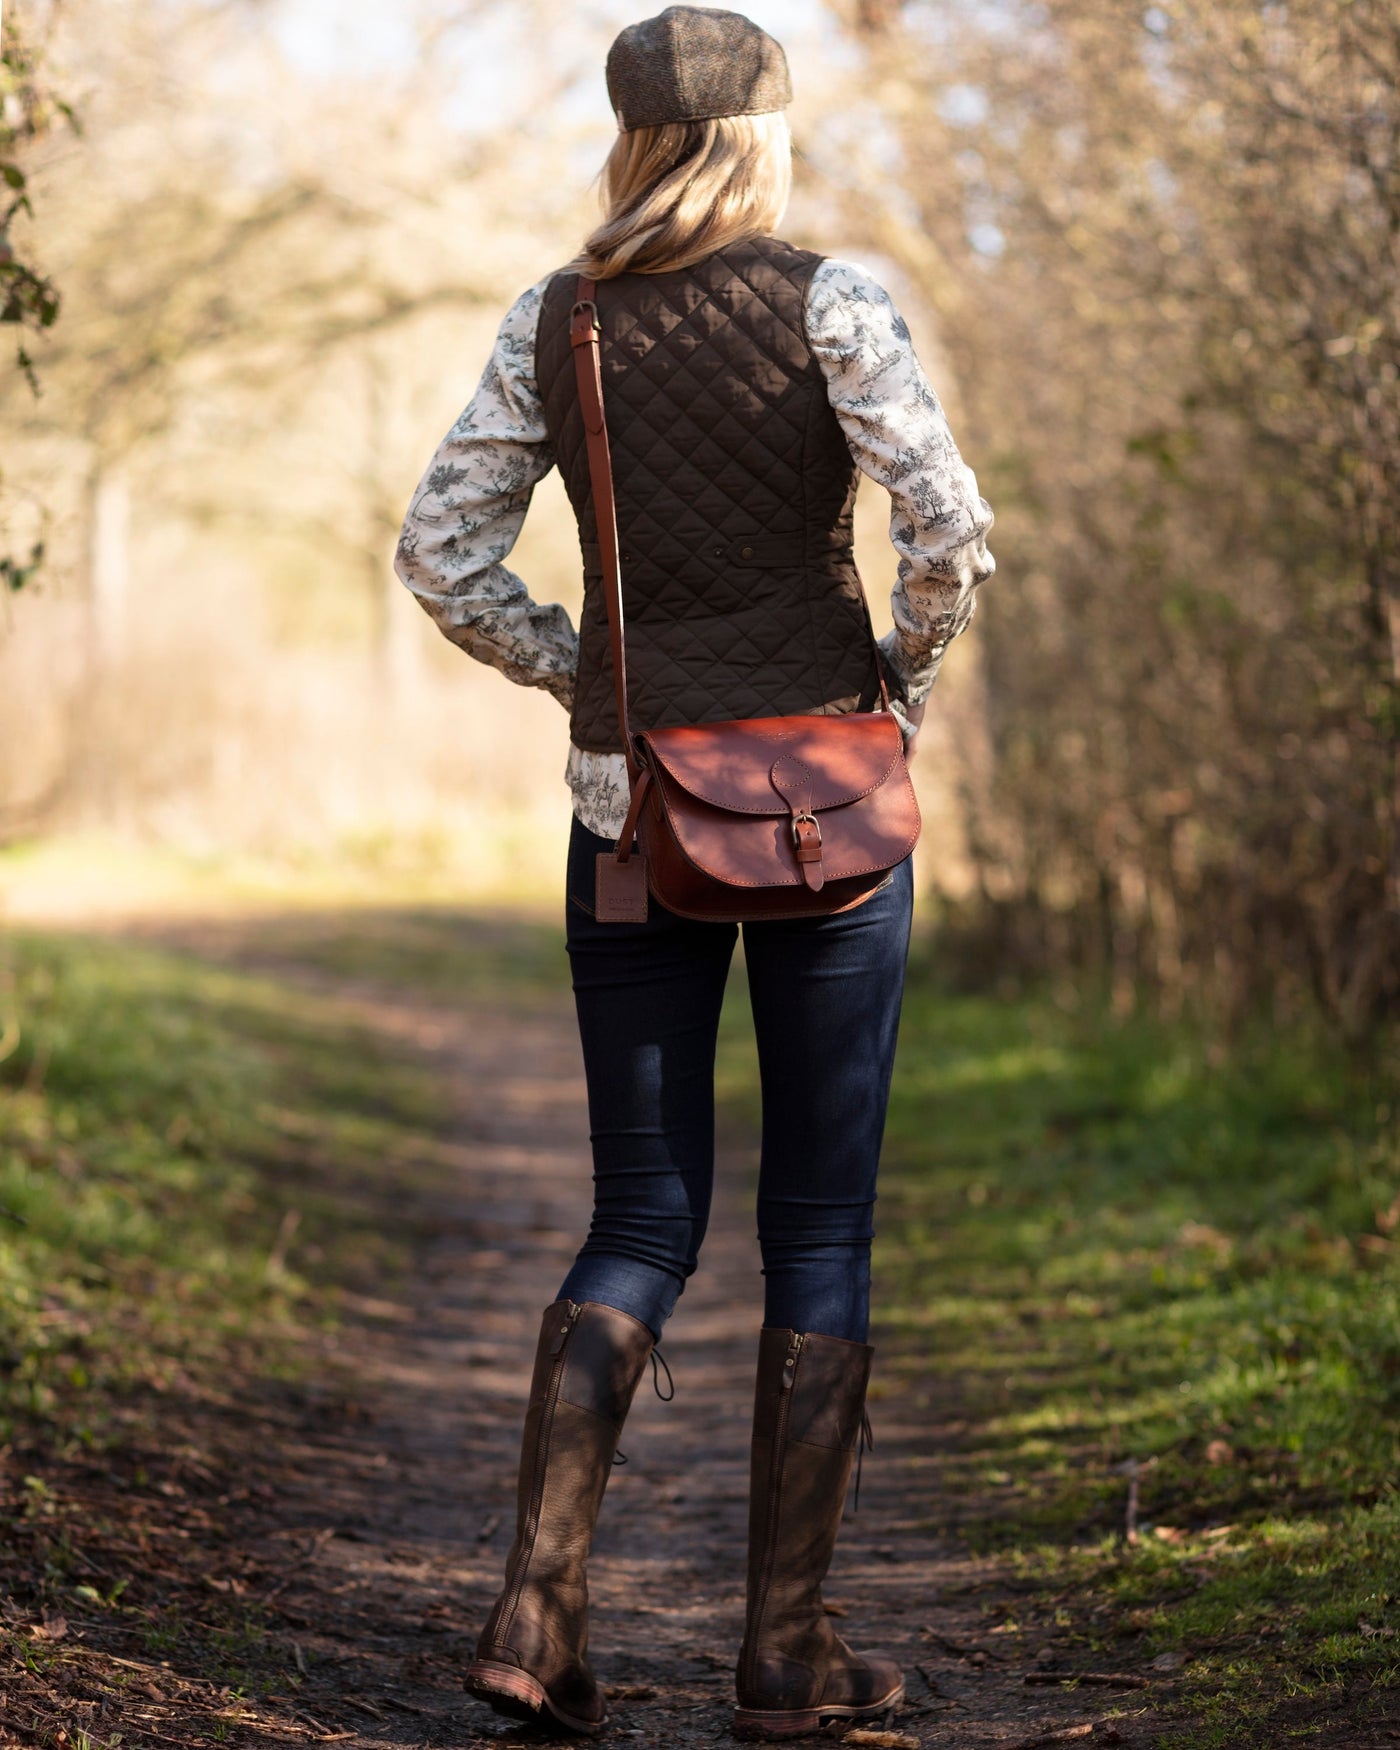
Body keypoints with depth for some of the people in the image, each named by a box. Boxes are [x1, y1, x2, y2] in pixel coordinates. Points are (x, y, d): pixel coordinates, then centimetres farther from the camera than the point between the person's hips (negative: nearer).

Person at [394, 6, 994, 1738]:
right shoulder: (826, 301, -7)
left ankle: (536, 1611, -1)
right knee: (819, 1226, 6)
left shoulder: (554, 321, 5)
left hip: (628, 804, 3)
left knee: (641, 1222, 12)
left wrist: (586, 677, 12)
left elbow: (440, 551, 6)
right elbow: (947, 524, -17)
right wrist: (901, 674, -1)